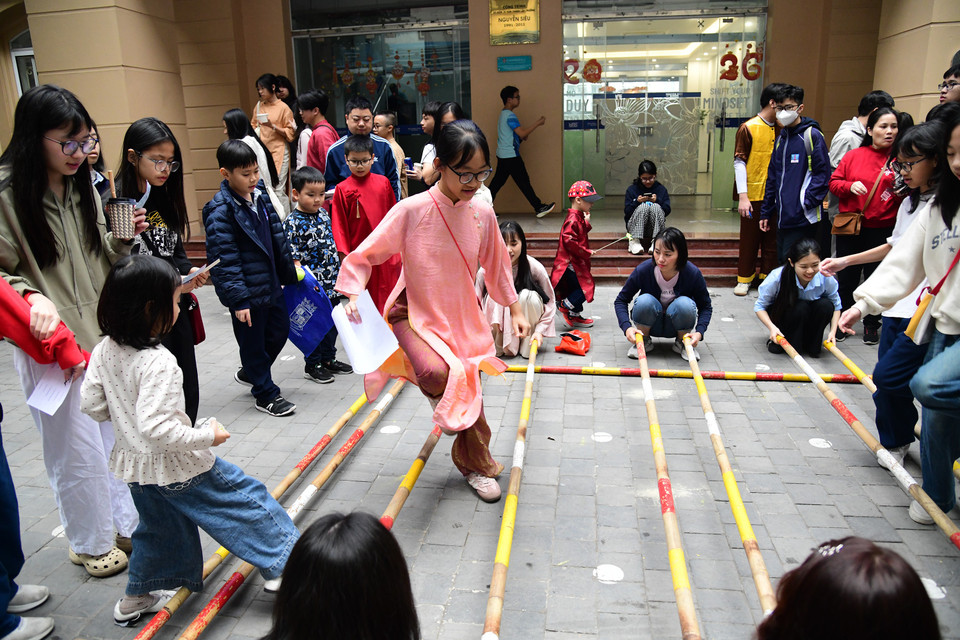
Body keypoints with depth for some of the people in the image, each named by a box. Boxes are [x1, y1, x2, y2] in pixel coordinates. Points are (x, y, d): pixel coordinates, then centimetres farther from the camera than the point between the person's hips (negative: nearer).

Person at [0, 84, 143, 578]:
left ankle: (130, 522, 34)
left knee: (120, 435, 14)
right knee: (77, 449, 7)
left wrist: (124, 239, -3)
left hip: (104, 335, 6)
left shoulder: (81, 185, 8)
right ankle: (91, 542, 28)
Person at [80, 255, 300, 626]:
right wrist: (206, 436, -21)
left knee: (159, 528, 28)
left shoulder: (105, 350, -4)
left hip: (136, 467, 8)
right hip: (178, 469, -8)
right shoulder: (158, 363, -29)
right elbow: (156, 429, -32)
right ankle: (286, 564, 16)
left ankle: (138, 598, 44)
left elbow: (91, 404, 4)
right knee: (247, 498, 7)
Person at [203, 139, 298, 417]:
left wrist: (289, 273, 19)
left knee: (280, 330, 20)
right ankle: (265, 394, 22)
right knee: (253, 342, 7)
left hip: (271, 284, 8)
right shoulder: (220, 211, -18)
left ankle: (250, 372, 43)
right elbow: (224, 259, -20)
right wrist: (238, 299, -22)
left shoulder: (259, 198, 6)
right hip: (247, 292, -8)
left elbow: (277, 237, 16)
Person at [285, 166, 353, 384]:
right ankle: (312, 366, 19)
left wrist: (340, 272, 17)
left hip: (332, 283, 7)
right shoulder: (292, 223, -15)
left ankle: (328, 359, 33)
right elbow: (293, 257, -17)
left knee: (332, 322, 17)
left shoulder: (323, 213, 7)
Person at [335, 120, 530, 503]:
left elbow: (496, 266, 11)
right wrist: (353, 294, -25)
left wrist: (515, 310, 15)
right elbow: (364, 255, -11)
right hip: (415, 316, -4)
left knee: (469, 389, 11)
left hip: (463, 319, 5)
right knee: (439, 375, -32)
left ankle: (472, 463, 42)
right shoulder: (411, 211, -19)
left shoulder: (482, 215, -5)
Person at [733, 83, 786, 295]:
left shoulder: (782, 129, 10)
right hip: (754, 195, -5)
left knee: (773, 238, 8)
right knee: (749, 238, 4)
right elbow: (739, 163, -9)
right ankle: (744, 279, 16)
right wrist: (742, 196, -15)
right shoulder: (748, 128, -6)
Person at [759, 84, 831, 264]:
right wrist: (766, 212, 19)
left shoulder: (812, 135, -6)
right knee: (782, 263, 12)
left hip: (803, 219, -7)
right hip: (782, 218, 7)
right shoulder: (781, 138, 16)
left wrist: (808, 202, -18)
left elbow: (822, 173, -10)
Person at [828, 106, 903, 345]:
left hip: (883, 229, -1)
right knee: (846, 277, 9)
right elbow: (833, 182, 7)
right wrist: (849, 186, -12)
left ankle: (871, 325, 21)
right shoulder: (854, 156, 5)